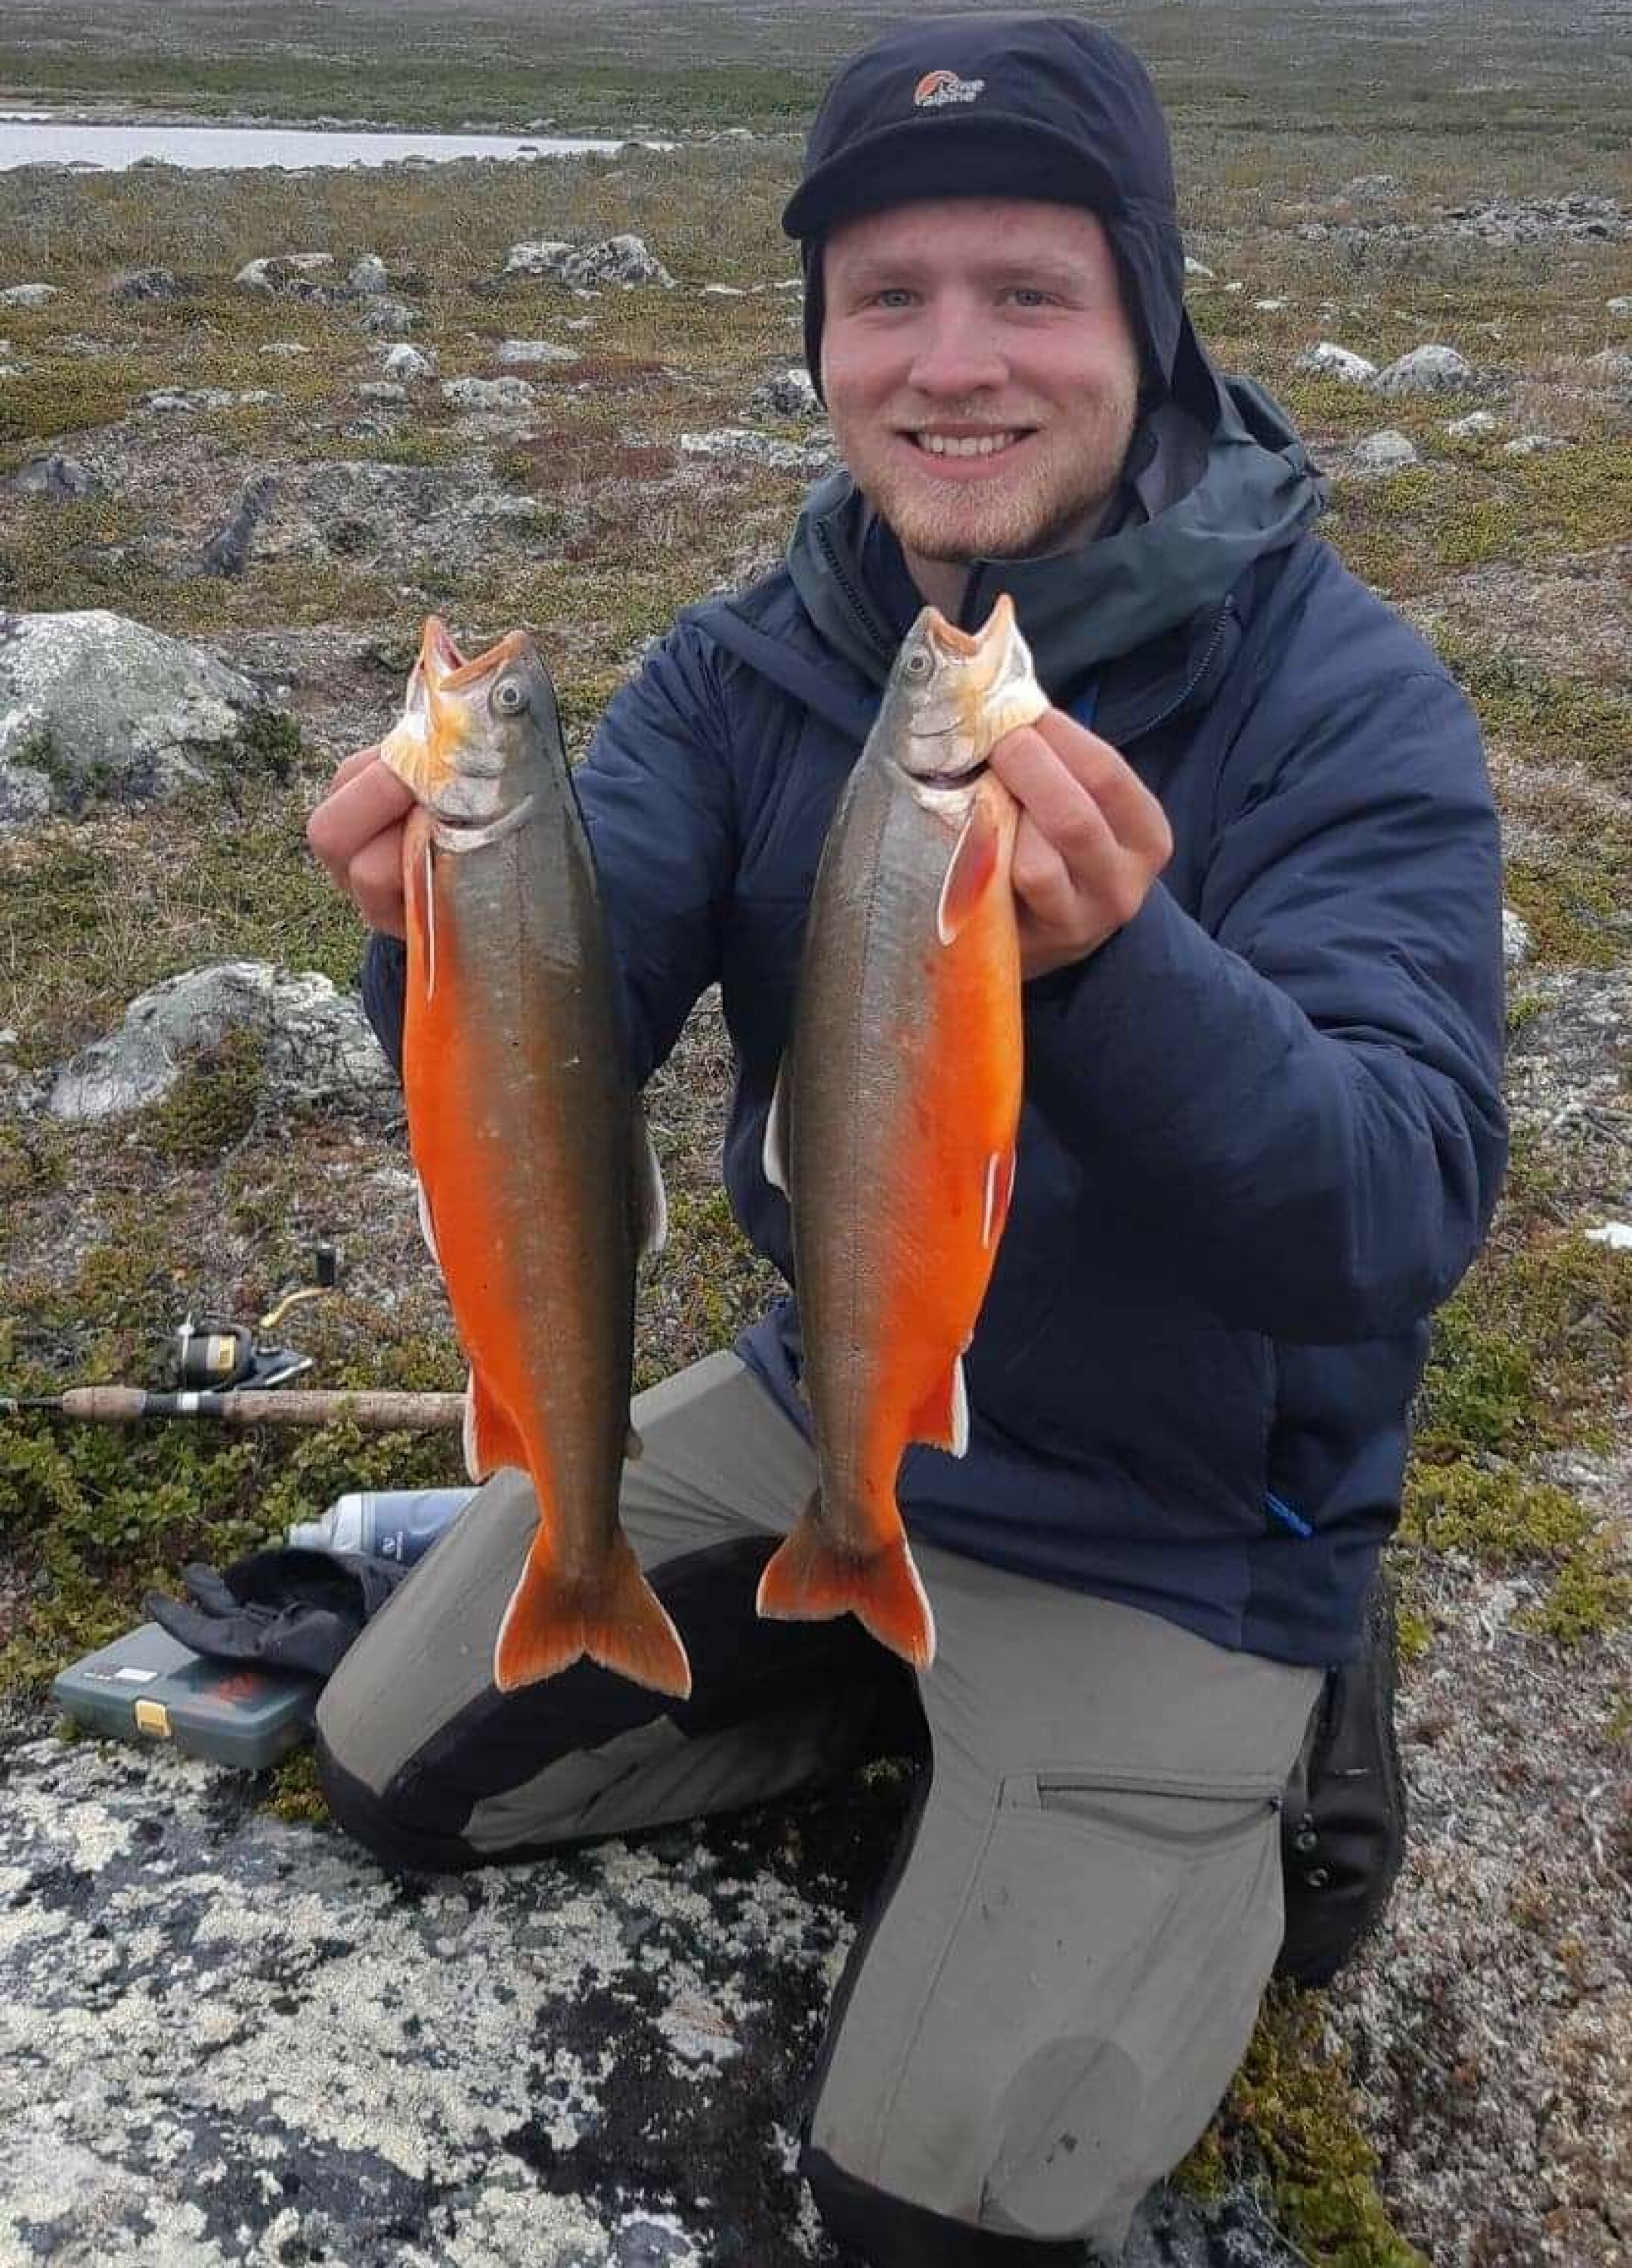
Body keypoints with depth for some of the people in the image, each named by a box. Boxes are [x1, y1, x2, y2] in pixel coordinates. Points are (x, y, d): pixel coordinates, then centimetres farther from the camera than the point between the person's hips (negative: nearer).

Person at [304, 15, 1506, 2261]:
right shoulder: (746, 665, -7)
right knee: (398, 1775, 11)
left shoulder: (1347, 704, -21)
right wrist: (449, 938, -42)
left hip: (1173, 1518, -4)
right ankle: (923, 1667, 23)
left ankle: (1246, 1736, 18)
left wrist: (1111, 961, -51)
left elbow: (1395, 1221, -32)